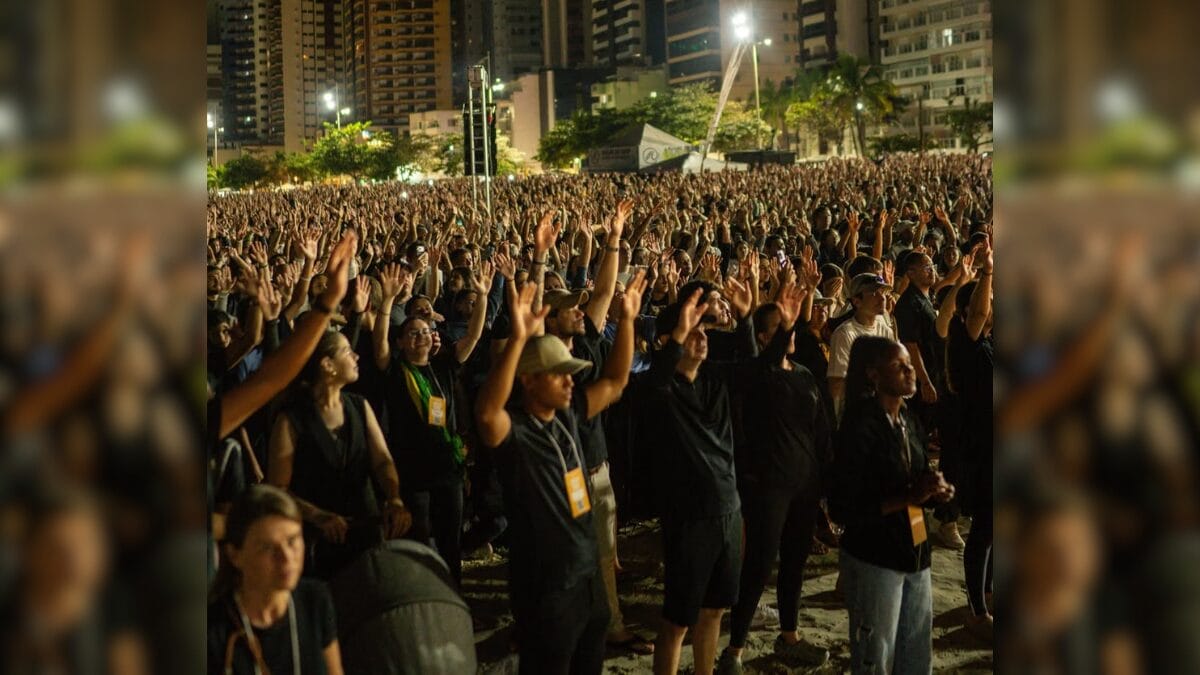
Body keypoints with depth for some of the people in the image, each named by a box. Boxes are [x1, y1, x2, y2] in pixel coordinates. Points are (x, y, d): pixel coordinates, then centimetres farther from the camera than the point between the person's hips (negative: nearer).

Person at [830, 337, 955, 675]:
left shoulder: (909, 420, 8)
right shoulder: (859, 426, -16)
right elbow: (843, 508, -19)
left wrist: (933, 491, -2)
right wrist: (909, 498, -24)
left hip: (915, 555, 7)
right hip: (874, 561, -7)